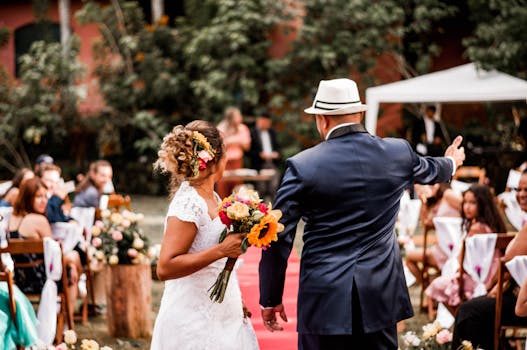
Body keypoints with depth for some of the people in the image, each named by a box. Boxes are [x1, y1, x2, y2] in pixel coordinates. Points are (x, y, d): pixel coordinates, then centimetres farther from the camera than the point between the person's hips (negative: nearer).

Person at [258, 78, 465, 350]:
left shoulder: (302, 166, -9)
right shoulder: (398, 153, 2)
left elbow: (278, 240, -8)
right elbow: (428, 170, 27)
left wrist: (270, 299, 4)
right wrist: (451, 162, 52)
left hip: (325, 302, -3)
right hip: (381, 296, 3)